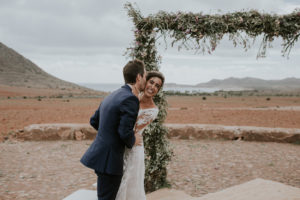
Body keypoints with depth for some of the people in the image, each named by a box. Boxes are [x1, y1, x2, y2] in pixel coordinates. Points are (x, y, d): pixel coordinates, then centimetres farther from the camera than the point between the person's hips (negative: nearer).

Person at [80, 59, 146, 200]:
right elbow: (125, 133, -24)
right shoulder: (130, 99, -18)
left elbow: (94, 121, 18)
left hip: (99, 154, 9)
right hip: (109, 159, -9)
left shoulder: (113, 96, 11)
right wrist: (133, 141, -4)